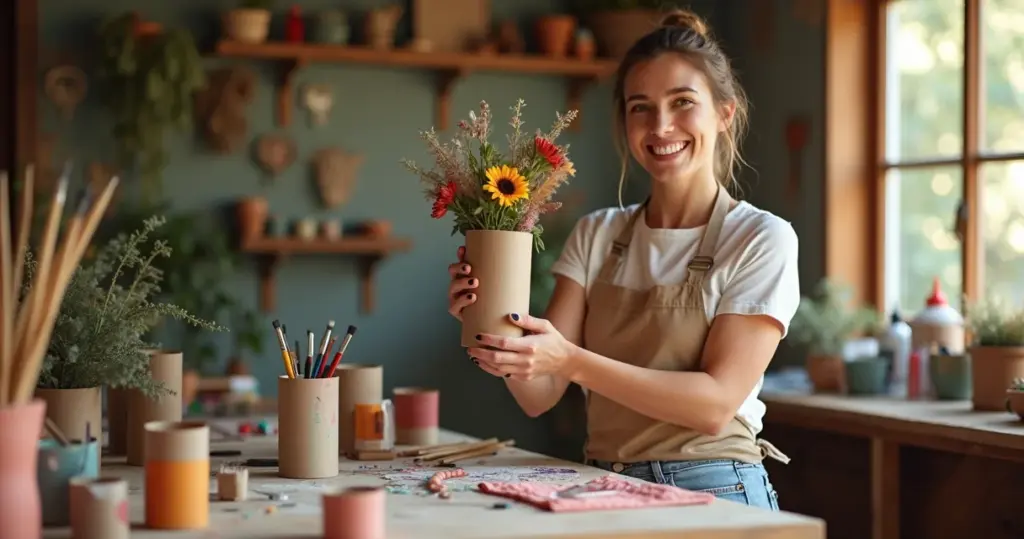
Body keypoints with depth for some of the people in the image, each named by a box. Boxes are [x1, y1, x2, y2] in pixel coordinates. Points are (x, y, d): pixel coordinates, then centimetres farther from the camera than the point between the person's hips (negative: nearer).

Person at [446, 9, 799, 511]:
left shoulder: (761, 238, -1)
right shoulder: (596, 235, 10)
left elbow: (716, 403, -11)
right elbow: (541, 396, 4)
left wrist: (573, 361, -21)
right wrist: (505, 343, -17)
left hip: (713, 495, -3)